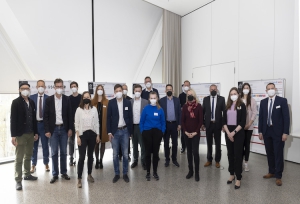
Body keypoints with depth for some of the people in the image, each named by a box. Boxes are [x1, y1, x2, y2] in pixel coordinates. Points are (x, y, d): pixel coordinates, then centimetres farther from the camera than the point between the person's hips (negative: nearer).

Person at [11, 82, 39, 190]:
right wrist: (13, 135, -15)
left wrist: (36, 132, 10)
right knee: (19, 158, 1)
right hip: (20, 134, -5)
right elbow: (13, 119, -10)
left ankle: (27, 174, 30)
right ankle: (18, 180, 9)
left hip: (31, 134, 5)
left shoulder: (31, 102, 9)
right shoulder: (16, 102, -5)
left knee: (28, 156, 16)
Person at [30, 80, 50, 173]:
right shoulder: (31, 97, 2)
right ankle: (33, 165, 24)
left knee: (45, 145, 8)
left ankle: (46, 164, 22)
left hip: (44, 124, -1)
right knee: (34, 145, 11)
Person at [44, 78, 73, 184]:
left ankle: (64, 172, 21)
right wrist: (47, 130, -6)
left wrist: (70, 128, -2)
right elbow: (46, 116, -1)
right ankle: (55, 174, 15)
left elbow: (70, 115, 3)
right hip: (53, 129, -1)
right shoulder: (49, 99, 0)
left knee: (63, 152, 9)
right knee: (54, 152, 5)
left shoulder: (67, 99, 2)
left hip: (64, 129, 1)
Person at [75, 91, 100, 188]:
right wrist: (78, 137, -8)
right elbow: (76, 124, -3)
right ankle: (79, 179, 6)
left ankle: (89, 175, 27)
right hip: (83, 134, -2)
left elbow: (97, 123, 6)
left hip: (92, 134, 3)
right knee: (82, 156, -4)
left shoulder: (94, 109, 3)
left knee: (90, 155, 12)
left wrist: (98, 135, 3)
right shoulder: (79, 109, -3)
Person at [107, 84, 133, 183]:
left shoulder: (128, 102, 2)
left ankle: (125, 174, 23)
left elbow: (130, 117, 3)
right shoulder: (111, 102, -1)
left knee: (125, 154, 8)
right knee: (115, 154, 8)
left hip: (125, 131, 1)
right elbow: (108, 117, -1)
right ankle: (117, 174, 23)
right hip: (115, 131, 0)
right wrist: (109, 132, -5)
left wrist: (130, 132, 1)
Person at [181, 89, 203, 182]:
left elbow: (201, 121, -6)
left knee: (195, 152, -5)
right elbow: (182, 120, 3)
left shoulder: (198, 106, -4)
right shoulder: (185, 106, 3)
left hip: (195, 133, -3)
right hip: (187, 133, 3)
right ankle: (190, 171, 22)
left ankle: (197, 173, 8)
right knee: (189, 152, 10)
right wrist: (185, 131, -7)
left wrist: (195, 132, -11)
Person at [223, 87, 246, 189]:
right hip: (228, 133, 4)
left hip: (238, 133, -4)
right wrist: (228, 132, -8)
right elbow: (224, 121, 5)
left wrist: (234, 132, -15)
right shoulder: (227, 106, 9)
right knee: (230, 154, 11)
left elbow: (243, 122, -9)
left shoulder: (242, 105, -2)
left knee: (238, 155, 1)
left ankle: (238, 178, 9)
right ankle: (231, 174, 25)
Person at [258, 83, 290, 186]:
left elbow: (286, 117, -7)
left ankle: (278, 176, 15)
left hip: (278, 132, -4)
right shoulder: (263, 102, 7)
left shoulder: (282, 101, -5)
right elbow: (261, 117, 8)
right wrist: (260, 131, 5)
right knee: (269, 153, 13)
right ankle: (271, 172, 28)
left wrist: (285, 132, -12)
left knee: (278, 154, 3)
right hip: (266, 131, 4)